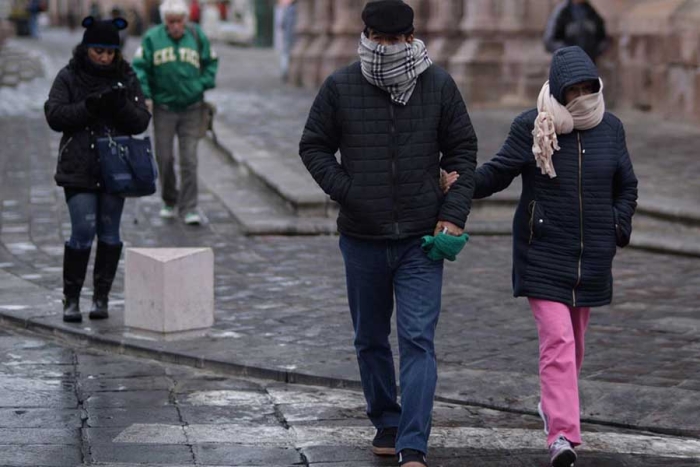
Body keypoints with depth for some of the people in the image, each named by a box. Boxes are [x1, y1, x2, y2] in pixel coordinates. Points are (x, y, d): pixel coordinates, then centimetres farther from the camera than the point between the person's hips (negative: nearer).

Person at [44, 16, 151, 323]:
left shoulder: (126, 78, 5)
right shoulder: (68, 77, 0)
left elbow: (141, 122, 1)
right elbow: (54, 116, -8)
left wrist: (122, 104, -18)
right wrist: (88, 106, -21)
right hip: (79, 168, -2)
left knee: (109, 233, 5)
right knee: (83, 231, -9)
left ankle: (101, 298, 15)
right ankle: (71, 299, 2)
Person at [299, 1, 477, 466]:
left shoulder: (439, 85, -1)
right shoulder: (340, 87, -2)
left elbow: (463, 151, 6)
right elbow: (313, 146, 8)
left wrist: (454, 213, -3)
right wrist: (346, 191, -6)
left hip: (421, 239, -2)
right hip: (362, 238, 2)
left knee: (418, 340, -9)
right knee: (370, 340, 14)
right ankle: (386, 423, 33)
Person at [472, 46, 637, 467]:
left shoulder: (610, 128, 5)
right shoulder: (532, 127, -6)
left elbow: (626, 187, 16)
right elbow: (497, 173, -2)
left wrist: (618, 229, 7)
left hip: (591, 258, 4)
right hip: (544, 254, -4)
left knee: (574, 340, 15)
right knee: (557, 340, -15)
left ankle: (554, 406, 39)